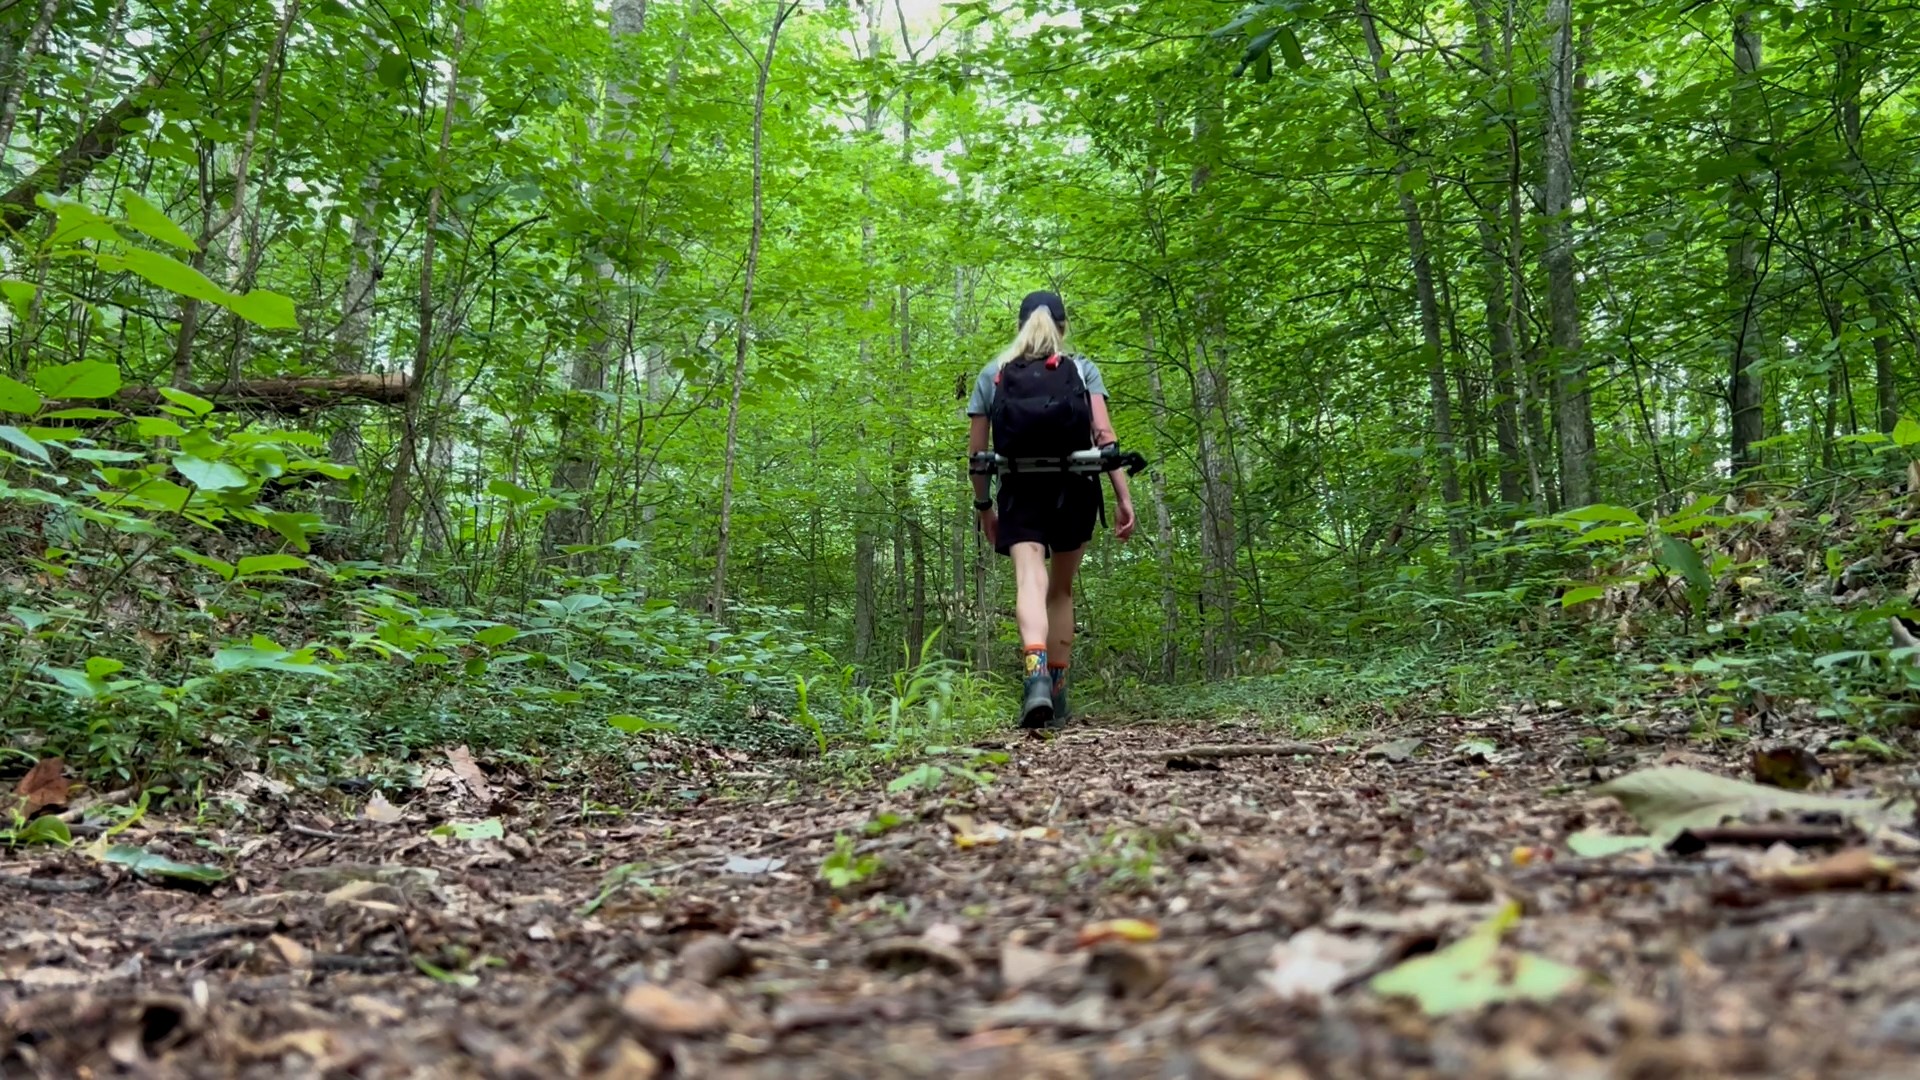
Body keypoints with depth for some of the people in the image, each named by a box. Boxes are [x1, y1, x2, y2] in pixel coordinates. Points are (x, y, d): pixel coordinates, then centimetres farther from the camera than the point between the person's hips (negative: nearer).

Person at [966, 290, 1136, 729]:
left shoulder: (992, 375, 8)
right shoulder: (1082, 370, 6)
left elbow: (976, 452, 6)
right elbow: (1105, 437, -6)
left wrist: (984, 506, 16)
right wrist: (1123, 497, -7)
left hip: (1019, 494, -1)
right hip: (1073, 492, 1)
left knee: (1031, 581, -17)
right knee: (1061, 590, 15)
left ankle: (1035, 673, -45)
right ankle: (1057, 697, 17)